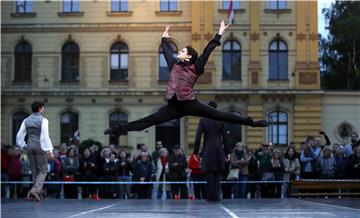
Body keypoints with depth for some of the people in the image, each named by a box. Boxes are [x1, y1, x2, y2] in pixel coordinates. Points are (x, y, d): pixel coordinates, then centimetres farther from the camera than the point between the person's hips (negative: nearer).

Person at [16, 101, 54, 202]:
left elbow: (19, 136, 9)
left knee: (35, 171, 13)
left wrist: (22, 146, 21)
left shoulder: (26, 121, 9)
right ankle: (35, 190, -18)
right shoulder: (43, 120, -8)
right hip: (40, 146, -6)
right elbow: (45, 136, -14)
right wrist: (50, 150, -14)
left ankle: (38, 193, 15)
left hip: (30, 146, 6)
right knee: (43, 170, 1)